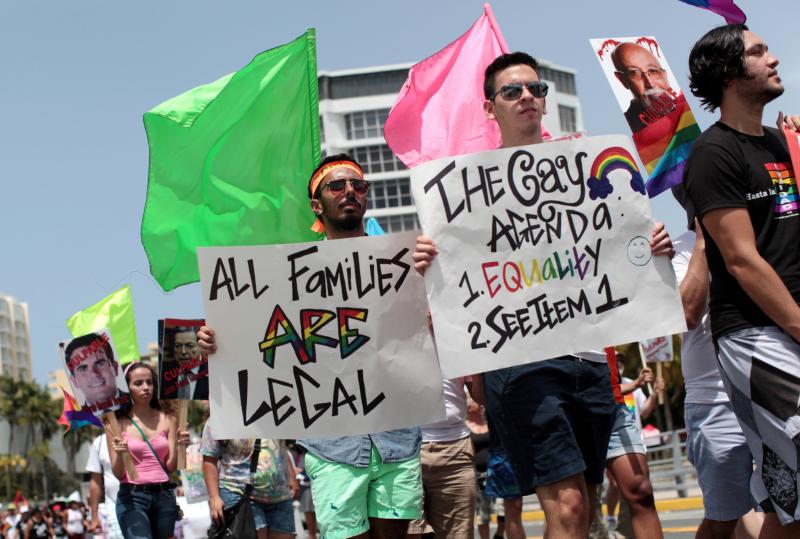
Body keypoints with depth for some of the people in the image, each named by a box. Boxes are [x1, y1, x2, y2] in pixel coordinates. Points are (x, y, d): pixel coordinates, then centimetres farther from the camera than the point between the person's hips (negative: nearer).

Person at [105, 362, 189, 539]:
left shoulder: (167, 419, 7)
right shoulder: (117, 423, 0)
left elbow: (171, 467, 5)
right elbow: (118, 474, -1)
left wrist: (177, 446, -12)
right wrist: (119, 454, -20)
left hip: (164, 496, 3)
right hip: (132, 497, -3)